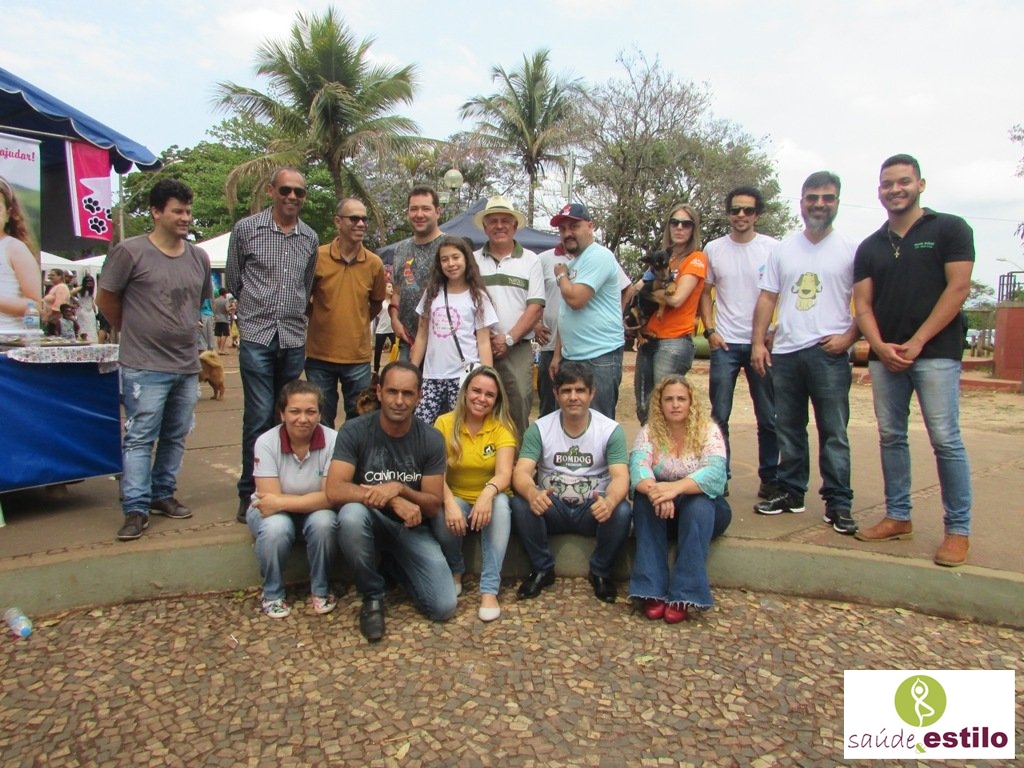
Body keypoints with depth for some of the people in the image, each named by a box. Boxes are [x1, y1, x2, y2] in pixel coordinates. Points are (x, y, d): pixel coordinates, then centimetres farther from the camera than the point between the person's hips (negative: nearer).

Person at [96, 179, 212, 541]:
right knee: (140, 439, -2)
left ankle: (162, 494, 28)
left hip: (187, 365, 6)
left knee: (175, 437, 14)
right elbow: (105, 299, 0)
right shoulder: (130, 251, -8)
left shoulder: (199, 257, 8)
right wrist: (137, 330, 9)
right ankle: (136, 509, 6)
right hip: (145, 366, -5)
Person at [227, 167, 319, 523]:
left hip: (294, 339, 3)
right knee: (260, 417, -5)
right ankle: (250, 494, 8)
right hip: (257, 337, -3)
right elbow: (233, 281, 11)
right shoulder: (246, 229, 1)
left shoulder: (310, 238, 10)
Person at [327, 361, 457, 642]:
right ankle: (372, 596, -11)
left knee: (444, 607, -13)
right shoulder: (354, 431, -14)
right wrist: (392, 501, -32)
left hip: (411, 526, 2)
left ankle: (397, 564, 20)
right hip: (369, 520, -1)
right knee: (352, 515, -38)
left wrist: (399, 488, -27)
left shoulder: (431, 439, -9)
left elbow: (433, 506, -8)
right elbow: (334, 491, -23)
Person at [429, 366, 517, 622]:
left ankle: (489, 589, -27)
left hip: (489, 500, 0)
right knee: (442, 515, -32)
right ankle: (455, 570, 0)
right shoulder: (444, 423, -8)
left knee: (500, 503, -33)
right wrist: (450, 503, -37)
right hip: (455, 498, 0)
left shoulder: (502, 426, -8)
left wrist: (488, 493, -43)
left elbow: (504, 473, -20)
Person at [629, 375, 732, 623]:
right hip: (659, 514, 1)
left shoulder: (708, 431, -10)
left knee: (699, 500, -34)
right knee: (645, 497, -30)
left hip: (704, 510, -1)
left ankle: (683, 596, -31)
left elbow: (715, 473, -27)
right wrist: (654, 490, -45)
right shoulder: (649, 431, -5)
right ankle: (652, 591, -29)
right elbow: (637, 467, -22)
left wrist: (676, 487, -44)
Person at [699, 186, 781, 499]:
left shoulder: (773, 248, 1)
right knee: (718, 416, 4)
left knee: (769, 417, 5)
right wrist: (709, 330, -1)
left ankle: (770, 478, 18)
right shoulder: (713, 249, 6)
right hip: (725, 343, 1)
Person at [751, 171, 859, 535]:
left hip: (828, 353, -4)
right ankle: (791, 492, 24)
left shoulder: (851, 250, 1)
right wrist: (758, 342, 3)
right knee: (788, 428, 12)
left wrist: (849, 336, -11)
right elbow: (767, 298, 9)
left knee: (833, 432, -2)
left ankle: (838, 503, 7)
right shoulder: (782, 249, 11)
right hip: (784, 352, 4)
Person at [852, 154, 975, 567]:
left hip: (935, 352, -4)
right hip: (884, 355, 5)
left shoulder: (949, 229, 4)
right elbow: (862, 303, 10)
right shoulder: (870, 247, 16)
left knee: (946, 440, -7)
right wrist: (880, 346, -8)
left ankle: (958, 530, 2)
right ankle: (898, 516, 19)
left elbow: (958, 288, -5)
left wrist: (916, 342, -12)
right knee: (891, 437, 8)